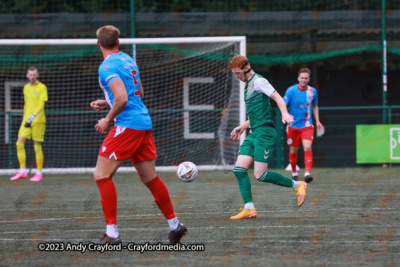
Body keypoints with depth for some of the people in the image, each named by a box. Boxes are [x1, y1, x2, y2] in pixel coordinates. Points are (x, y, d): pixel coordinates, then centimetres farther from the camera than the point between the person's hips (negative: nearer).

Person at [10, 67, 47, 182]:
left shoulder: (42, 87, -5)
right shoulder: (26, 88, 15)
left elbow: (41, 105, -14)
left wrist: (32, 117, -25)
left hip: (38, 120, -6)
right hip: (27, 120, 6)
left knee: (37, 146, -4)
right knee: (19, 143, -4)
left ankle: (39, 173, 4)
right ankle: (22, 171, 3)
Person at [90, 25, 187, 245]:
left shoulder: (107, 67, -11)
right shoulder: (128, 60, 16)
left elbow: (122, 98, -22)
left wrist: (108, 119, -9)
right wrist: (107, 103, 25)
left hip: (127, 125, -9)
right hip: (144, 122, 9)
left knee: (101, 175, -6)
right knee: (150, 178, 16)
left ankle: (112, 233, -10)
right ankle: (175, 225, 21)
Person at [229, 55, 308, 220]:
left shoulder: (258, 81, -8)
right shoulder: (248, 85, 21)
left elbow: (277, 97, -19)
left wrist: (285, 114, -36)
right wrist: (242, 127, 31)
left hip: (264, 133, -10)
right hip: (253, 134, 10)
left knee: (260, 175, -12)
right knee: (239, 169, -3)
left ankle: (297, 185, 5)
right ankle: (249, 209, -2)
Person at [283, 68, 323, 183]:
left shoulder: (312, 91, 2)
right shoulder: (291, 90, -8)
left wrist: (317, 120, 10)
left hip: (307, 126, 1)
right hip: (293, 125, -1)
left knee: (307, 147, -19)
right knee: (293, 151, 8)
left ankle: (307, 173, -26)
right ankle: (294, 172, 31)